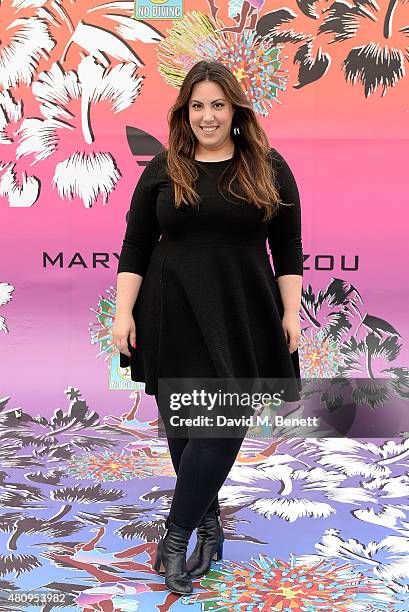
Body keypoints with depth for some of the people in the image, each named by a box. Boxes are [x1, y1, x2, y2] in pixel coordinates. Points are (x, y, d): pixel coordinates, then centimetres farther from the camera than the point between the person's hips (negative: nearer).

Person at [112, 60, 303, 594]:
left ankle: (176, 535, 8)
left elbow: (288, 249, 5)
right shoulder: (162, 170, 6)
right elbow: (135, 247, 5)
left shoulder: (268, 169, 5)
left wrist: (291, 313, -1)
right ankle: (208, 523, 27)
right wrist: (124, 312, -3)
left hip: (241, 316, -1)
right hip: (173, 317, 1)